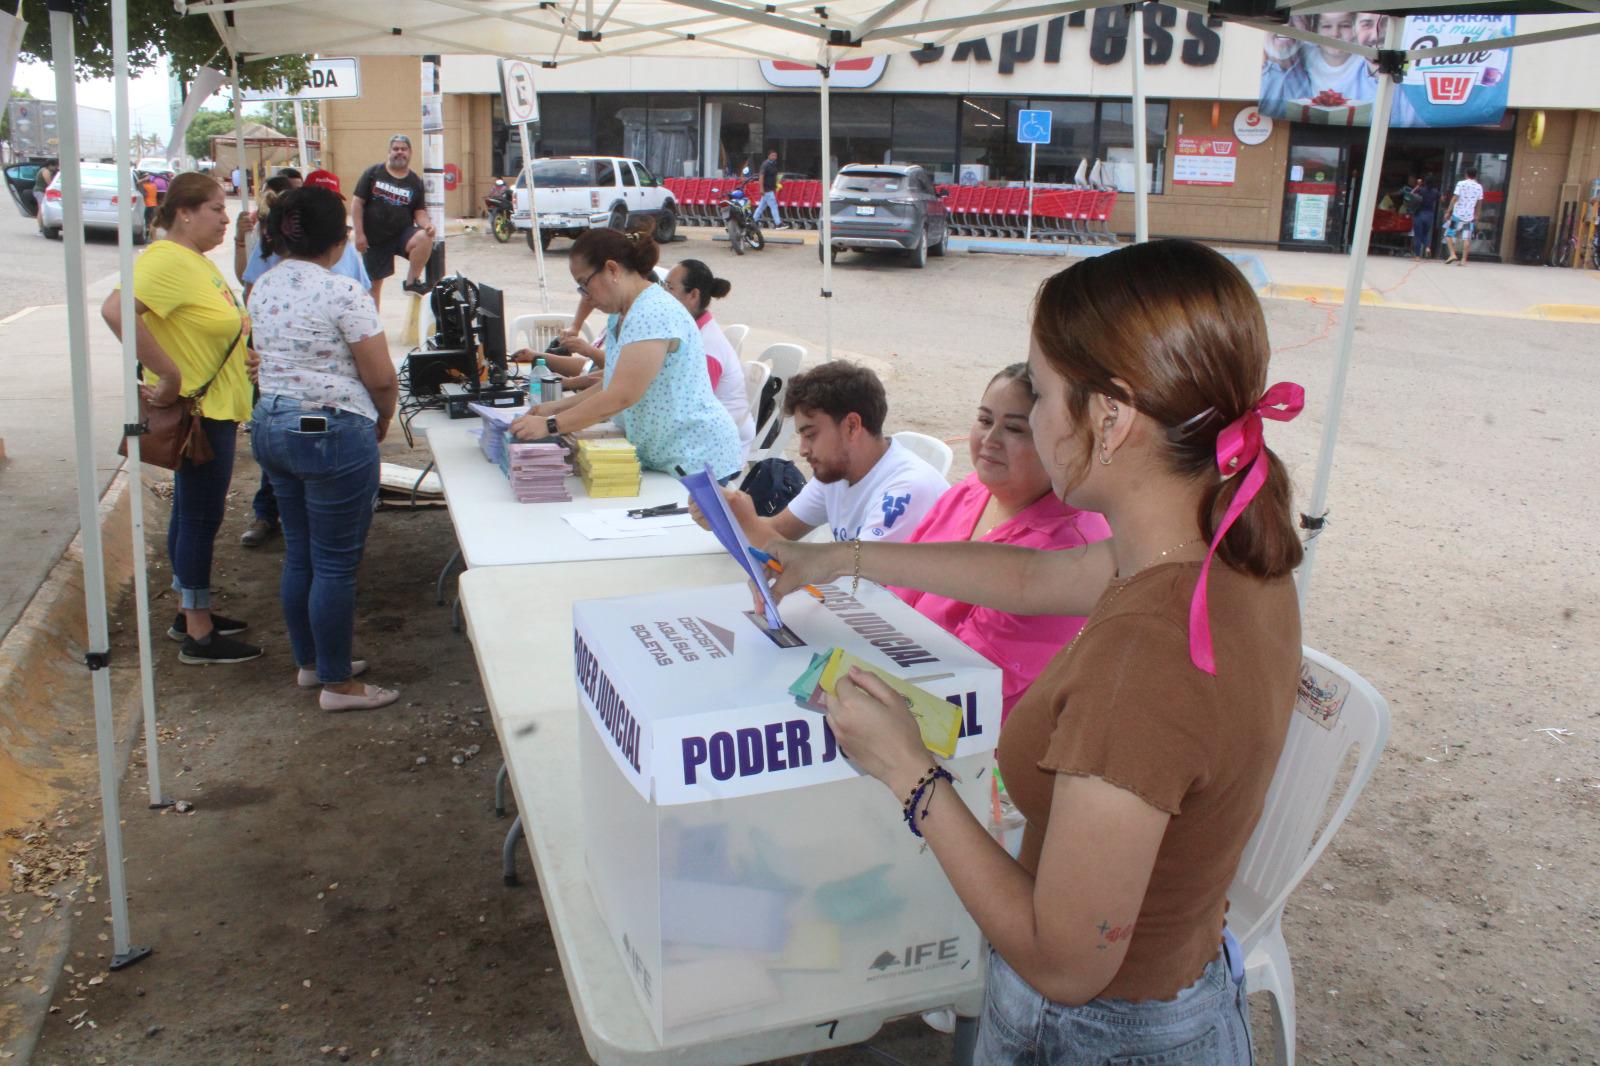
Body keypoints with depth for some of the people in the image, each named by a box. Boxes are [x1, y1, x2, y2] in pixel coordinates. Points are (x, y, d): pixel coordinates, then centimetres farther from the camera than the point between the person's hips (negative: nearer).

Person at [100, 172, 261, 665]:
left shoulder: (197, 260, 13)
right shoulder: (167, 260, -19)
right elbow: (116, 311, -33)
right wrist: (169, 375, -30)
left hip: (215, 407, 10)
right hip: (197, 411, -10)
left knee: (193, 514, 17)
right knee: (201, 518, -3)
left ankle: (190, 612, 30)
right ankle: (198, 635, 7)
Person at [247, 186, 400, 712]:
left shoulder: (263, 289, 7)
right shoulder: (343, 292, -16)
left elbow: (272, 357, 15)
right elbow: (381, 378, -15)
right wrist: (382, 420, 4)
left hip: (272, 426, 8)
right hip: (332, 432, -8)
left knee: (299, 556, 18)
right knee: (335, 565, 1)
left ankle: (310, 662, 32)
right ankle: (337, 683, 10)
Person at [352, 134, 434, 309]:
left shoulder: (415, 182, 5)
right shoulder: (373, 173, 0)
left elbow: (419, 212, 5)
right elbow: (357, 203, -3)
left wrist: (427, 224, -19)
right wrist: (359, 234, -11)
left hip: (403, 234, 1)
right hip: (374, 239, -1)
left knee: (424, 238, -31)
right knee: (374, 284, 5)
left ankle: (411, 282, -13)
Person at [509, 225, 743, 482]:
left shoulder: (655, 313, -19)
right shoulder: (620, 316, 14)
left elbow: (621, 396, -24)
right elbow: (611, 385, 17)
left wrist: (550, 425, -19)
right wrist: (556, 407, 8)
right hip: (661, 460, 9)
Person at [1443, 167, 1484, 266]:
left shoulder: (1461, 184, -5)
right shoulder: (1479, 187, 8)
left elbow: (1454, 198, -10)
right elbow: (1479, 203, 14)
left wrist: (1448, 211, -5)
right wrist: (1476, 216, 24)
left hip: (1457, 214, -3)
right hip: (1470, 216, 4)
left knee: (1448, 234, 7)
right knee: (1466, 238, 4)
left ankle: (1453, 254, -8)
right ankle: (1464, 260, 2)